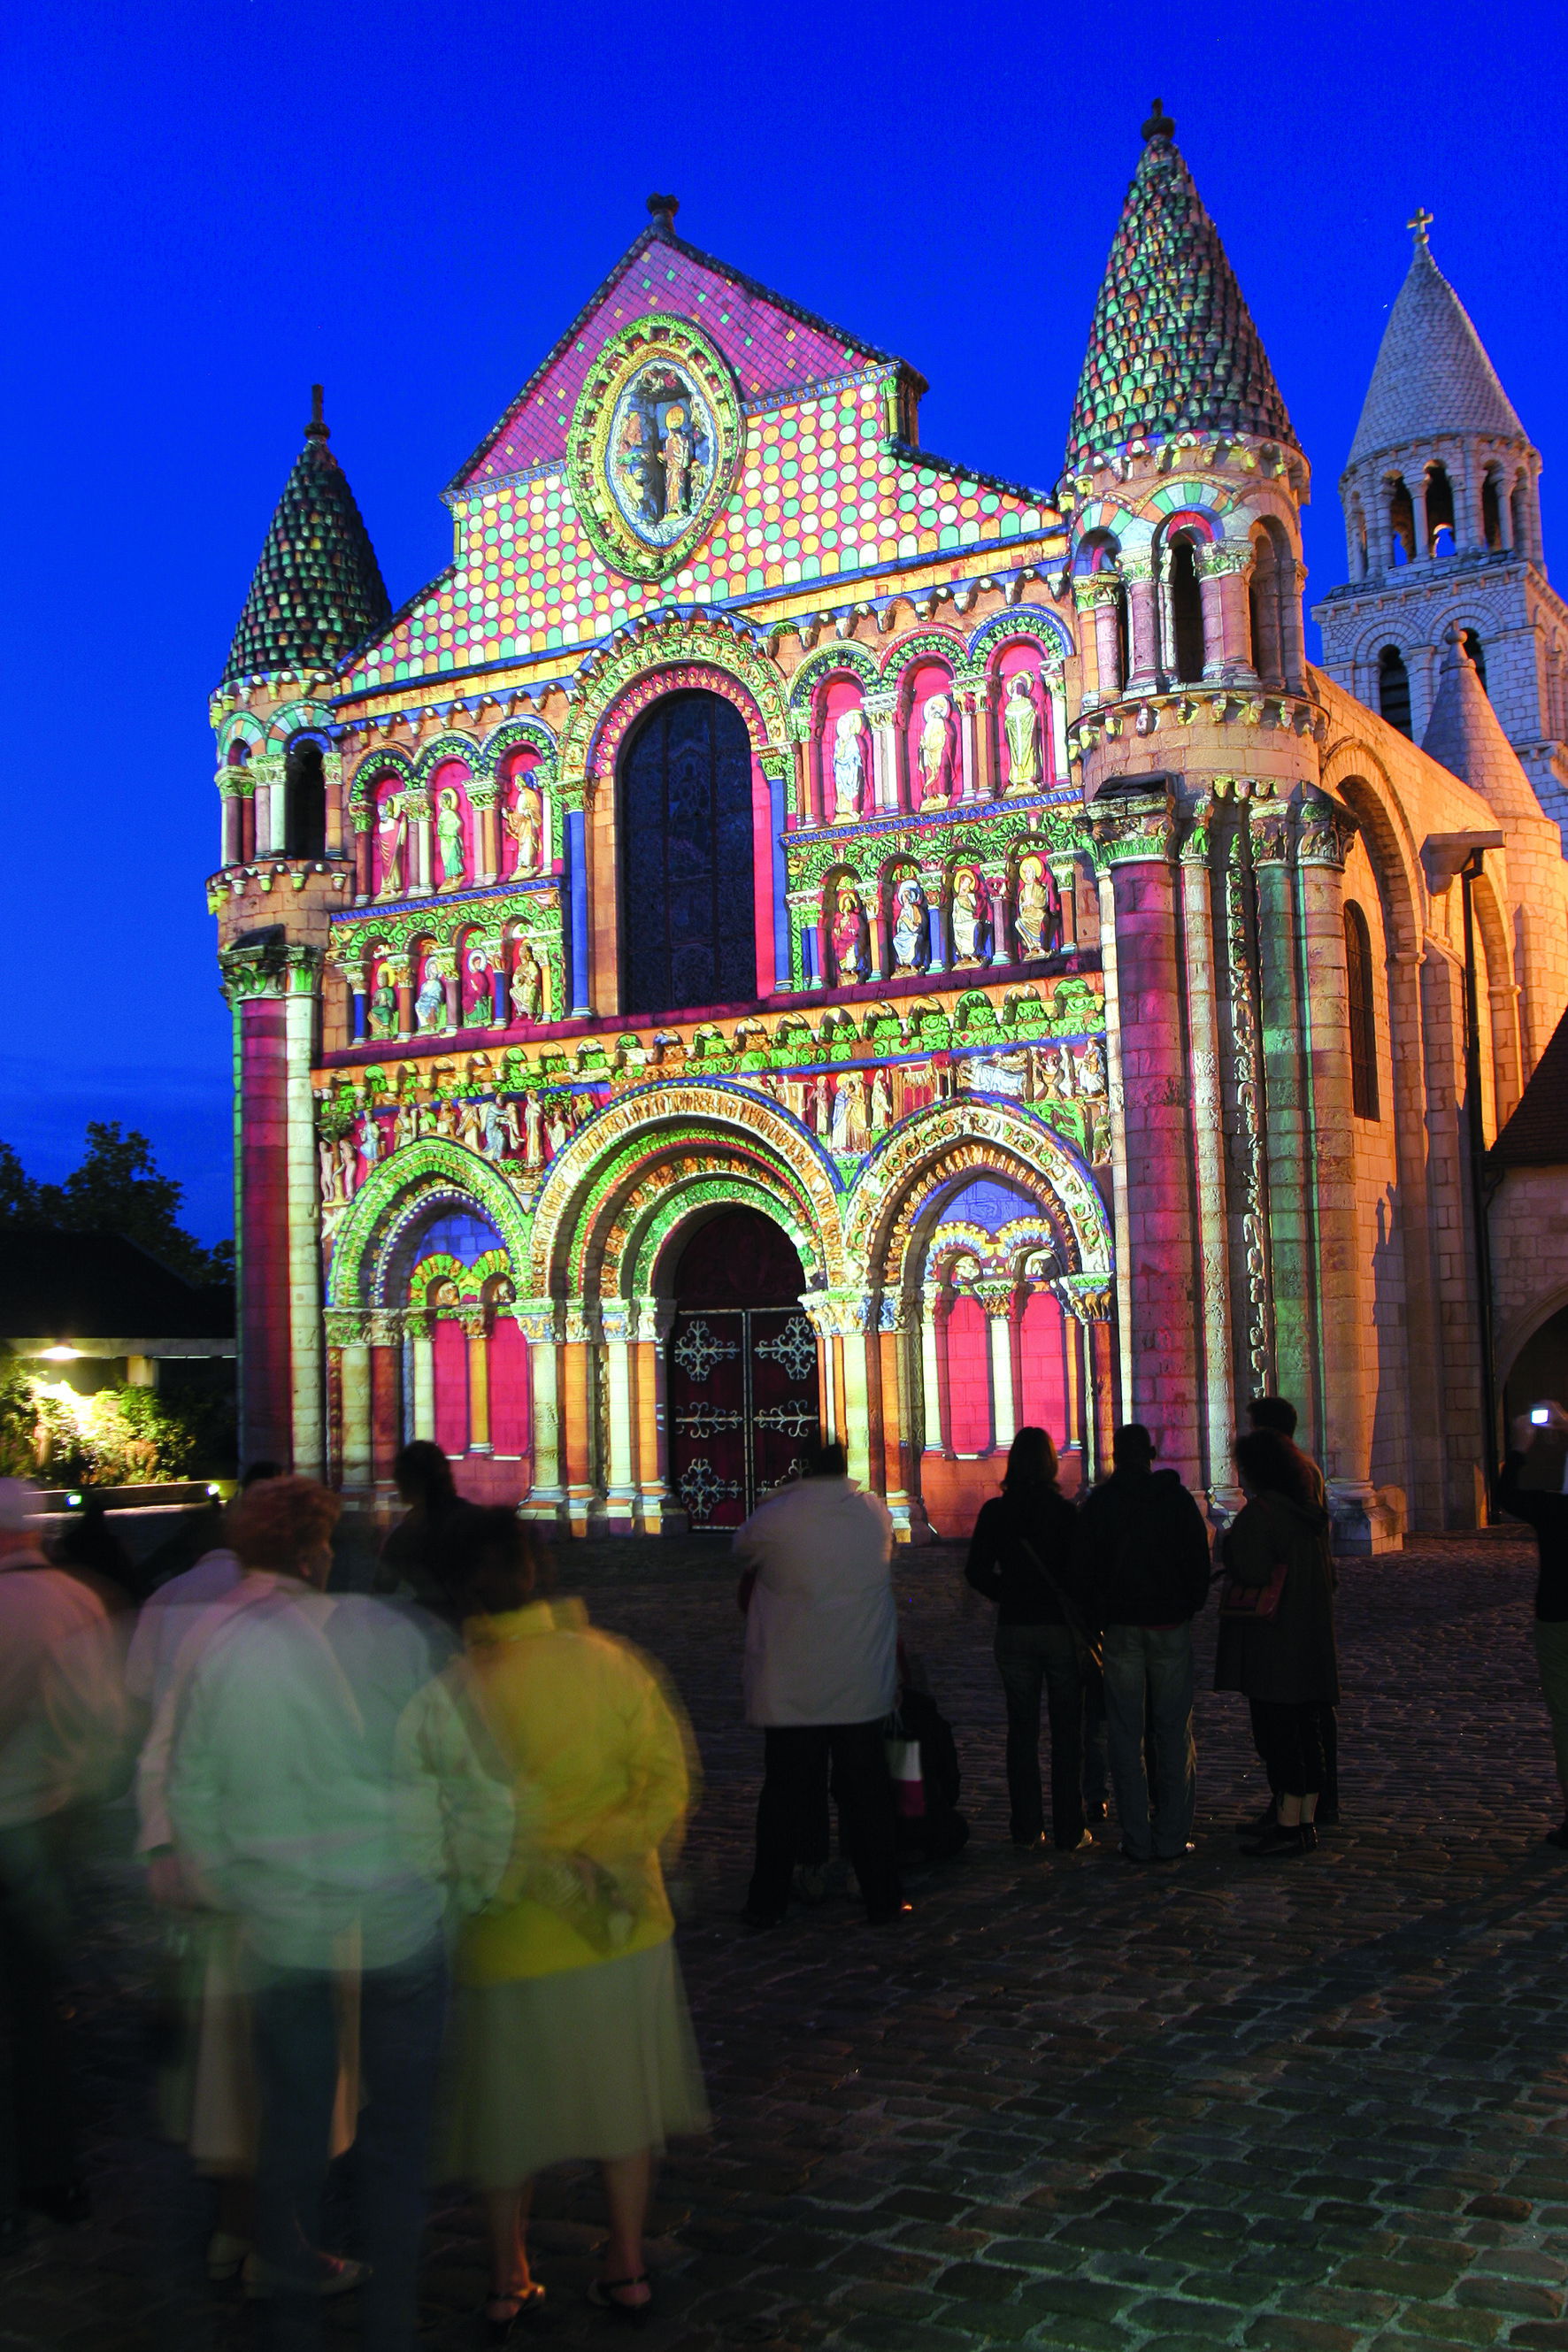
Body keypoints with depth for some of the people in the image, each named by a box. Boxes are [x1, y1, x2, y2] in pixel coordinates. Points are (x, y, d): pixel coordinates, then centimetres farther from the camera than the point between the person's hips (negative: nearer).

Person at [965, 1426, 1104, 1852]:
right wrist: (1081, 1611, 8)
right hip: (1062, 1628, -2)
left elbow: (977, 1572, 0)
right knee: (1068, 1732, 6)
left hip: (1013, 1629, 2)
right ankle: (1069, 1831, 7)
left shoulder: (994, 1512, -3)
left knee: (1022, 1730, 11)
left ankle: (1026, 1828, 13)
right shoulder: (1066, 1512, -9)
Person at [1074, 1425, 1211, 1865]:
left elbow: (1083, 1568, 0)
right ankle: (1171, 1838, 6)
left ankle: (1137, 1841, 3)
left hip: (1121, 1629, 0)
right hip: (1171, 1627, 0)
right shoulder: (1177, 1498, 0)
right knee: (1173, 1733, 6)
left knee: (1126, 1736, 4)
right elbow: (1199, 1562, 2)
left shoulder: (1098, 1503, -1)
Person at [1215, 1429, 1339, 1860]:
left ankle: (1289, 1827, -4)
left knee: (1276, 1732, -4)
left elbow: (1251, 1573, -21)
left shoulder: (1258, 1513, -15)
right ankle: (1305, 1822, 18)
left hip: (1272, 1644, -9)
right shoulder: (1310, 1513, 12)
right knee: (1305, 1731, 12)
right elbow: (1328, 1575, 17)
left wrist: (1227, 1544, -4)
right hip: (1311, 1641, 9)